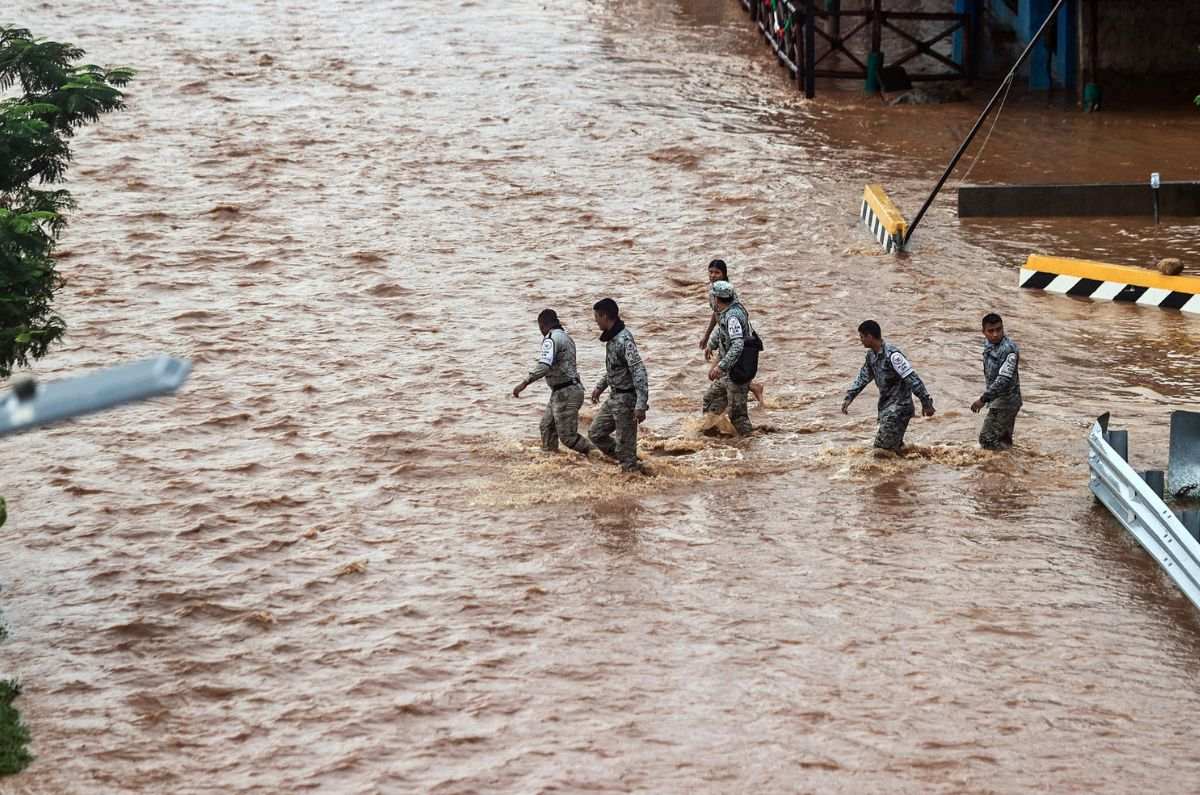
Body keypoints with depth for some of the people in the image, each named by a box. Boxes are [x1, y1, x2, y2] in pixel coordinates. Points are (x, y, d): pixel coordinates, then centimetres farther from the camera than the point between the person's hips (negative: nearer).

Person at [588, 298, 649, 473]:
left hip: (626, 399, -10)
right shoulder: (612, 337, 7)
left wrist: (641, 405, -32)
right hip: (614, 398, 10)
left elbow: (639, 371, -28)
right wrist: (600, 387, 29)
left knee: (625, 444, -2)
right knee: (595, 433, 16)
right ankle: (624, 460, 25)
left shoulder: (624, 340, -23)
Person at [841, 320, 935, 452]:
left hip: (899, 407, -9)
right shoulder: (872, 355, 7)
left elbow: (912, 379, -23)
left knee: (883, 447, -13)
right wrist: (849, 397, 12)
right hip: (885, 406, 9)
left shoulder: (892, 355, -22)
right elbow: (863, 378, 20)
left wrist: (926, 402, -23)